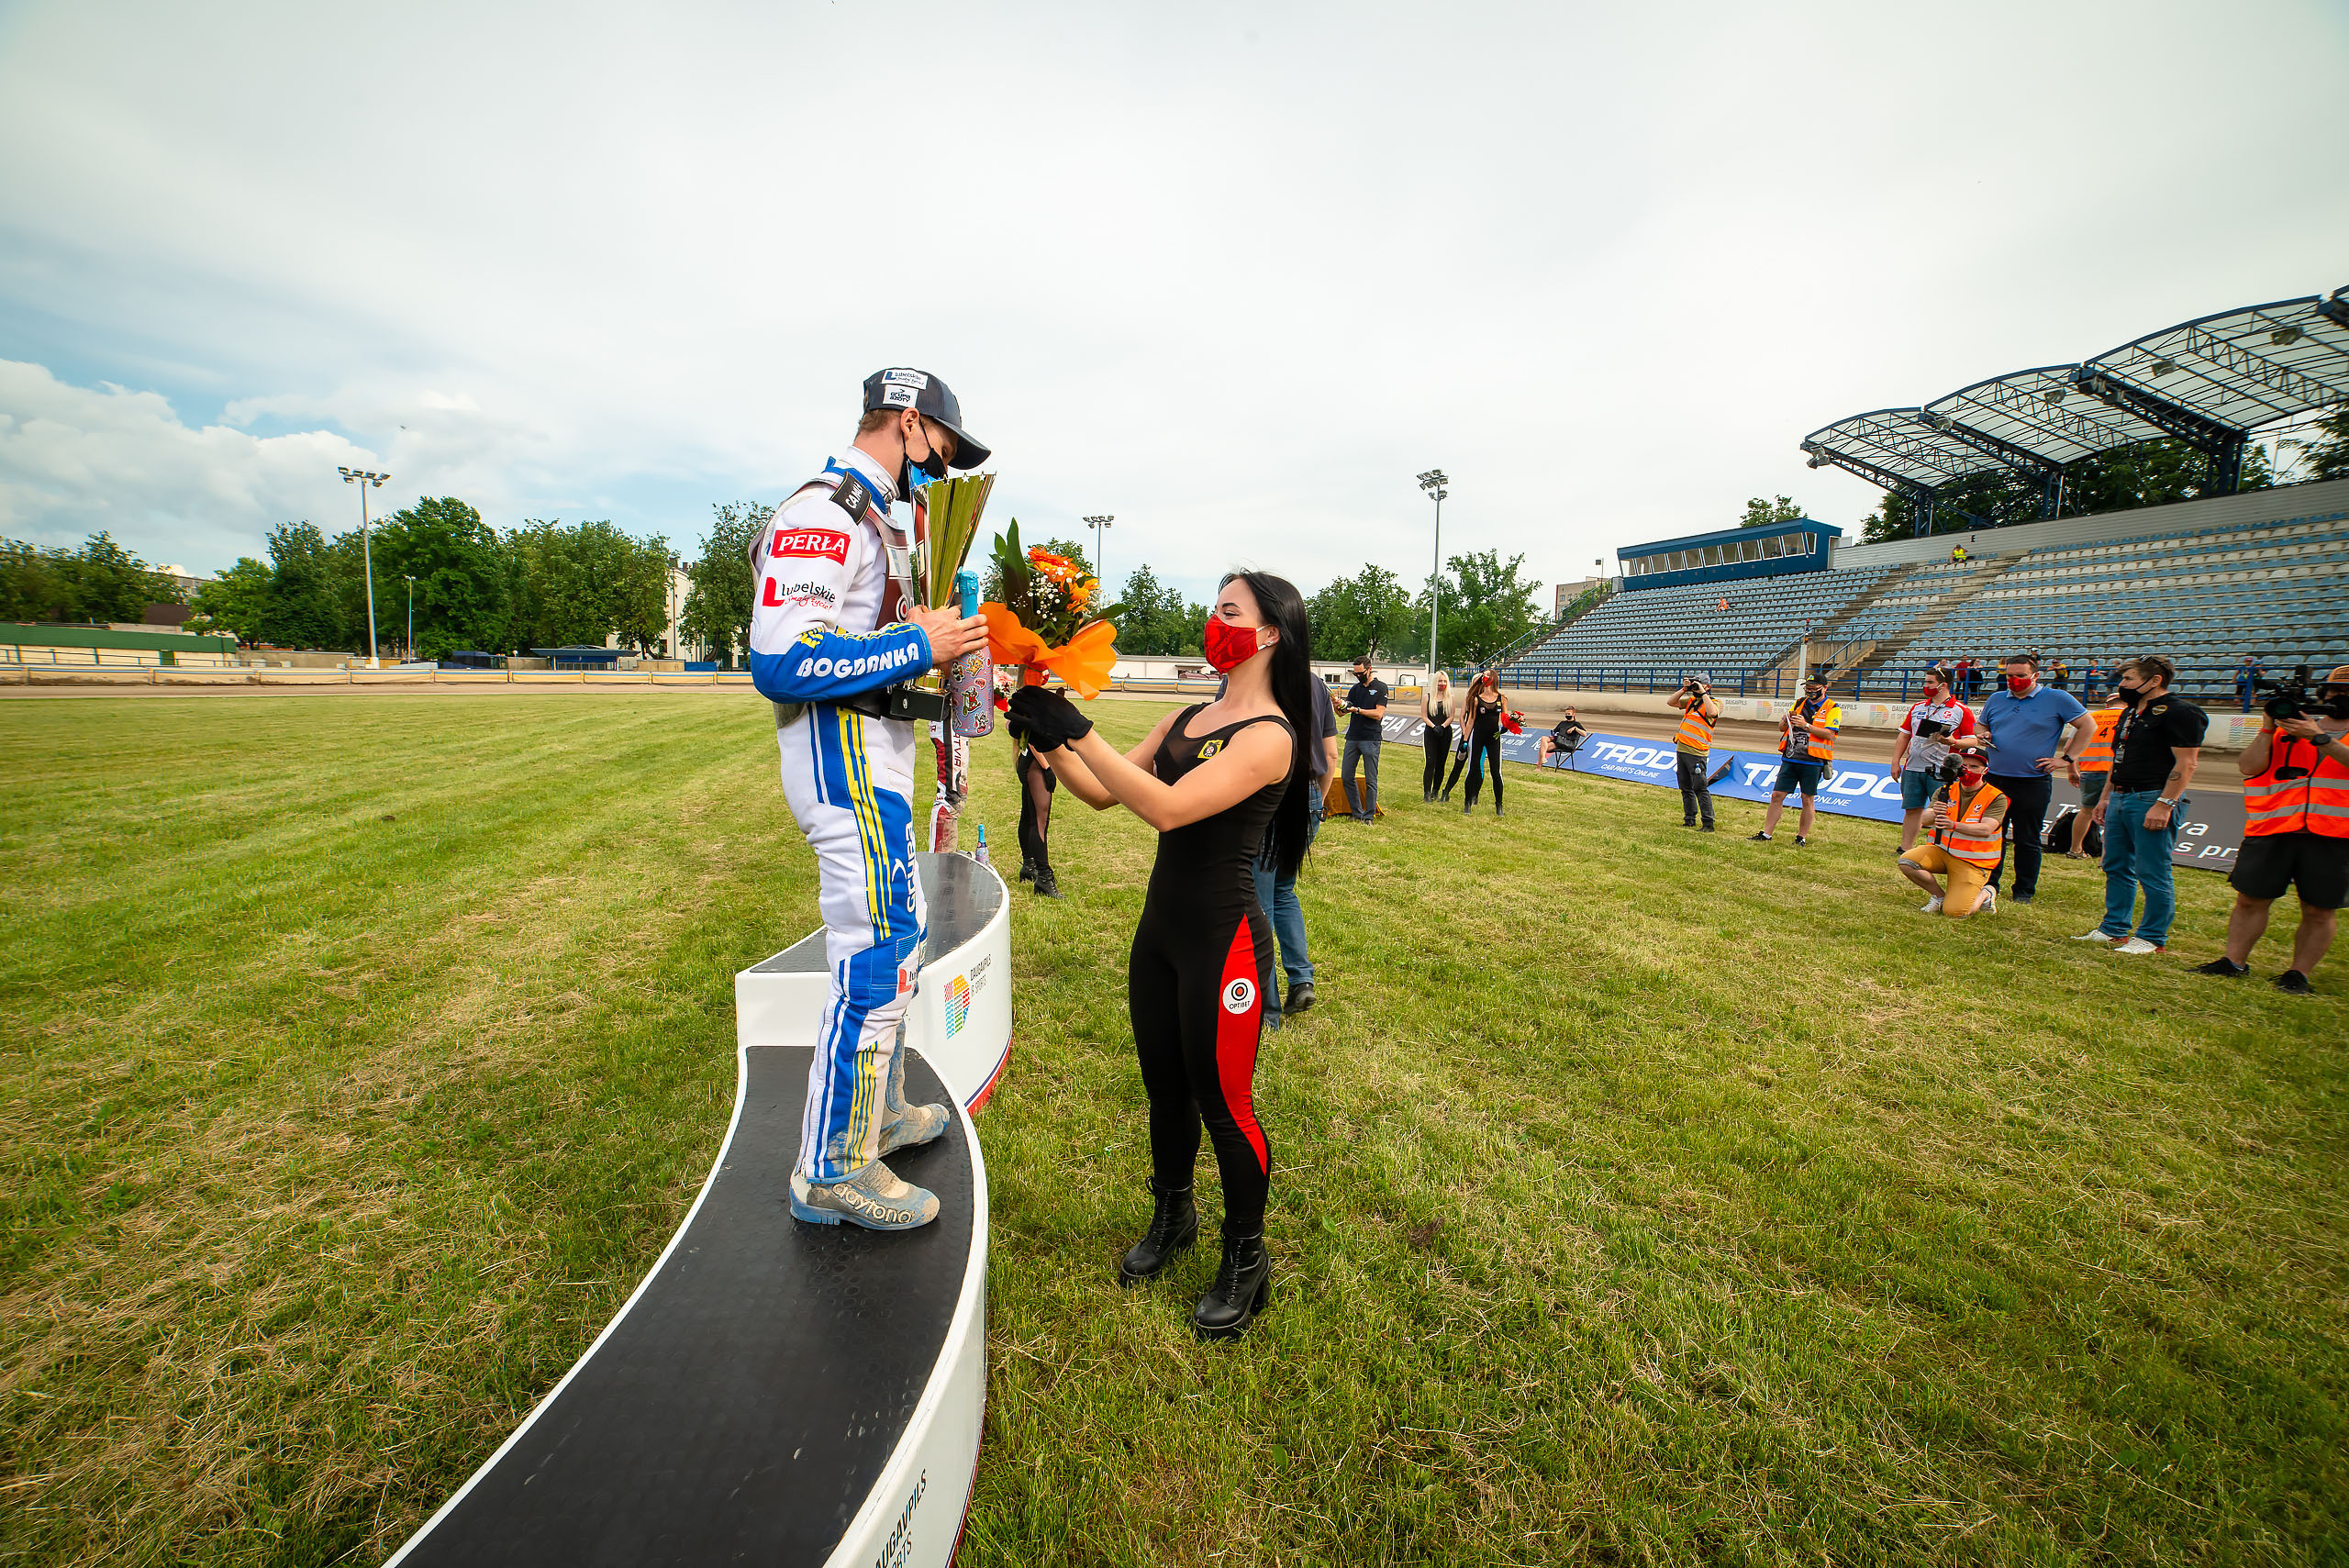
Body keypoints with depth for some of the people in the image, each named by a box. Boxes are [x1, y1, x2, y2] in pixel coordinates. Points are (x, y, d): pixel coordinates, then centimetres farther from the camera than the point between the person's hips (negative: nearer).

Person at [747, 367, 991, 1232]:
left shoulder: (872, 521, 19)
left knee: (895, 943, 19)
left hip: (876, 767, 11)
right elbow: (781, 662, -25)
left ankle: (879, 1112, 37)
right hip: (846, 769, -11)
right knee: (873, 963, -5)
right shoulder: (823, 514, -14)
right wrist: (918, 647, -21)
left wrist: (939, 639, 10)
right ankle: (831, 1169, 12)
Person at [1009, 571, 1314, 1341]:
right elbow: (1103, 794, 7)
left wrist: (1078, 729, -28)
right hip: (1161, 928, 7)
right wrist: (1049, 739, -8)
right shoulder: (1184, 719, 9)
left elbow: (1169, 808, -28)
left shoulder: (1269, 736, -16)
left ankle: (1246, 1260, 31)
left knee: (1222, 1101, 7)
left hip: (1222, 938, -7)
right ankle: (1172, 1217, 45)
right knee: (1164, 1087, 20)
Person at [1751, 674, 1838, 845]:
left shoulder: (1833, 708, -1)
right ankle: (1766, 834, 6)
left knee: (1808, 799, 2)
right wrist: (1787, 721, -7)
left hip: (1812, 762, -4)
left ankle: (1802, 837, 11)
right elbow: (1781, 728, 15)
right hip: (1790, 759, 4)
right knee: (1777, 795, 2)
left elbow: (1829, 734, -13)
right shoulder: (1800, 703, 13)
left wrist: (1806, 725, -22)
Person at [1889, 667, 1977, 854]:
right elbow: (1904, 735, 16)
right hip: (1912, 768, 4)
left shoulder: (1961, 711, -1)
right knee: (1912, 809, 8)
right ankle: (1904, 849, 14)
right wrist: (1896, 762, 11)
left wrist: (1952, 742, -23)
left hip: (1942, 773, -4)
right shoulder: (1917, 707, 14)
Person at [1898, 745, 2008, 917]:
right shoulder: (1946, 791, 3)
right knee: (1906, 861, -25)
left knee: (1955, 912, -18)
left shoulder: (1996, 797, -7)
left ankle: (1985, 895, 18)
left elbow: (1986, 830, -23)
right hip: (1942, 850, 4)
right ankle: (1939, 896, 2)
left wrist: (1954, 825, -40)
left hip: (1972, 862, -4)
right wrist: (1934, 814, -33)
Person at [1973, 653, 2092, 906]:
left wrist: (2067, 759, -5)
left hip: (2032, 783, -3)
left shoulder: (2057, 699, -2)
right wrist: (1983, 734, 0)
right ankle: (1989, 884, 18)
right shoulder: (1996, 699, 10)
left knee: (2027, 840, 5)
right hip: (1995, 779, 3)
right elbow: (1980, 724, 23)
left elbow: (2088, 726, 1)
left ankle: (2024, 892, 15)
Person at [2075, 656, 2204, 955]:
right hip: (2120, 798, 9)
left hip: (2152, 800, -9)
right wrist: (2105, 798, 20)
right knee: (2116, 868, 13)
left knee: (2152, 874, -2)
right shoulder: (2131, 713, 18)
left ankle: (2153, 938, 7)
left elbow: (2186, 763, -16)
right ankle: (2114, 929, 22)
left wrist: (2164, 805, -22)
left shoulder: (2178, 712, -10)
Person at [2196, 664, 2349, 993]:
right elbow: (2249, 767, 2)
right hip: (2271, 829, 1)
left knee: (2319, 911, 3)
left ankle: (2298, 973, 11)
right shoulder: (2286, 725, 12)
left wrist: (2319, 737, -16)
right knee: (2250, 899, 3)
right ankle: (2233, 961, 9)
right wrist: (2268, 729, -5)